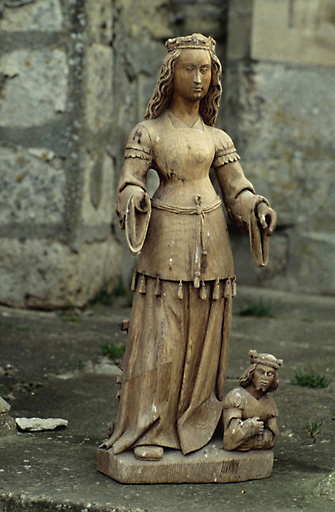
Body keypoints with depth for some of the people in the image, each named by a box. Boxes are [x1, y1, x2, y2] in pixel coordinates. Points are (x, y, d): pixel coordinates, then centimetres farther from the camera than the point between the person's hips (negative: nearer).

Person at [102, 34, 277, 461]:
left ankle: (192, 425, 15)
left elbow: (238, 191, 12)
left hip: (211, 240, 4)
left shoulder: (216, 138, 12)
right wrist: (136, 201, -25)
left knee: (203, 335, 5)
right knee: (160, 335, -5)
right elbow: (128, 187, -2)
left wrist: (258, 209, -9)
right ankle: (147, 431, 3)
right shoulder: (148, 133, 2)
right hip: (167, 238, -4)